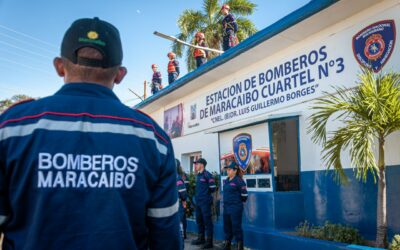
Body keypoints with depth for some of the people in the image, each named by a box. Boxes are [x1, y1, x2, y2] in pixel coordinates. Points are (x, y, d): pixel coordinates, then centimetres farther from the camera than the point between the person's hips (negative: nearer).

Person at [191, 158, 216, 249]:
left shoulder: (207, 174, -13)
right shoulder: (198, 175, 12)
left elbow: (212, 188, -13)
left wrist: (206, 194, 0)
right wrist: (198, 194, 12)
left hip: (205, 202, -9)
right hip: (198, 201, 9)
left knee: (207, 221, -2)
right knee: (199, 220, 16)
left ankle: (209, 241, 6)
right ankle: (201, 238, 30)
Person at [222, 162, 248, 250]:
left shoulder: (239, 181, -13)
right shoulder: (226, 181, 10)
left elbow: (244, 195, -11)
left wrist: (238, 202, 1)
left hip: (236, 208, -8)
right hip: (226, 207, 8)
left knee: (236, 227, -1)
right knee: (227, 227, 16)